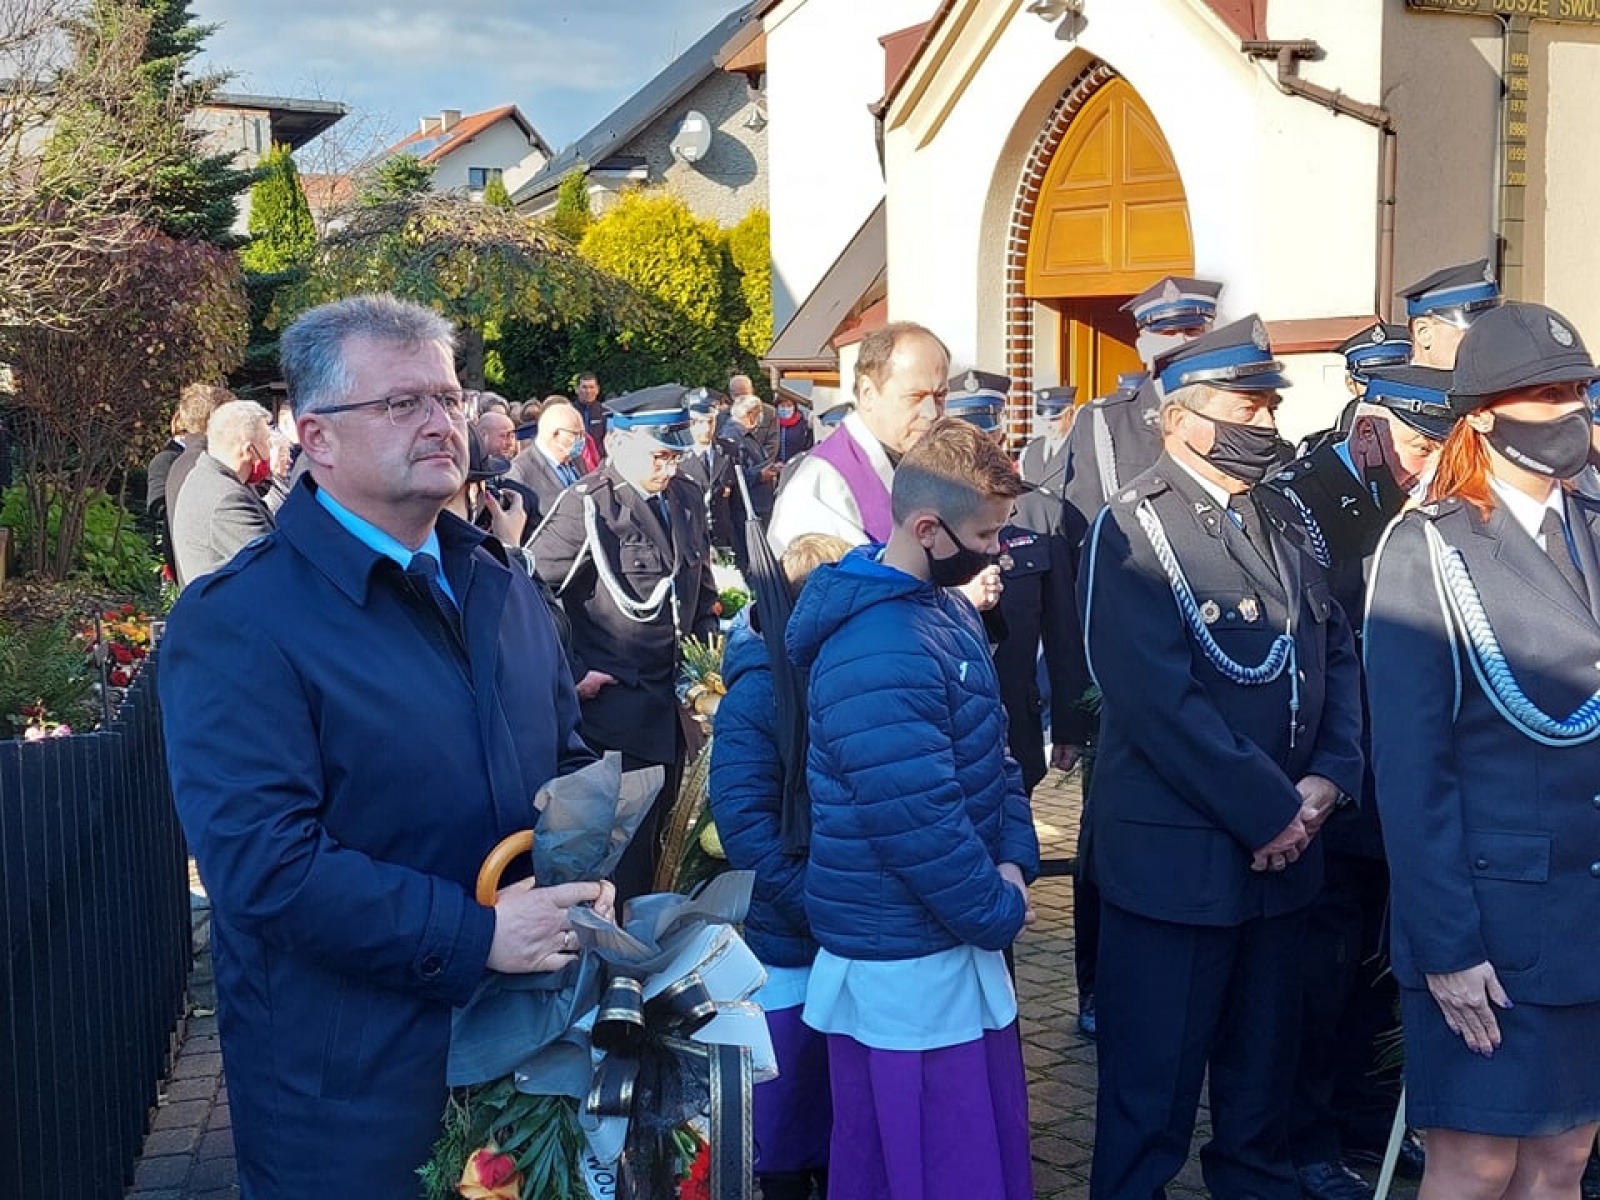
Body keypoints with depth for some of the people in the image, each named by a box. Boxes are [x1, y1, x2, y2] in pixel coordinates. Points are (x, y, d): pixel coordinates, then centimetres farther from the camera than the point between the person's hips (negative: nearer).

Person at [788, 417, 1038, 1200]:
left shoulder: (946, 607, 7)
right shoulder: (878, 657, -26)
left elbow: (990, 749, 14)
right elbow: (920, 824, -27)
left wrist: (1014, 859, 0)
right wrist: (999, 914, -13)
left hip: (948, 938, 9)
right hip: (906, 962, -9)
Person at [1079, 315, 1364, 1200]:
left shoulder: (1276, 524, 12)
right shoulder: (1133, 527, -13)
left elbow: (1335, 653, 11)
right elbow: (1159, 698, -21)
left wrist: (1327, 778, -5)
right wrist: (1269, 811, -17)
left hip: (1281, 851, 7)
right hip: (1175, 856, -7)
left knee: (1263, 1068, 21)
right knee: (1153, 1089, 6)